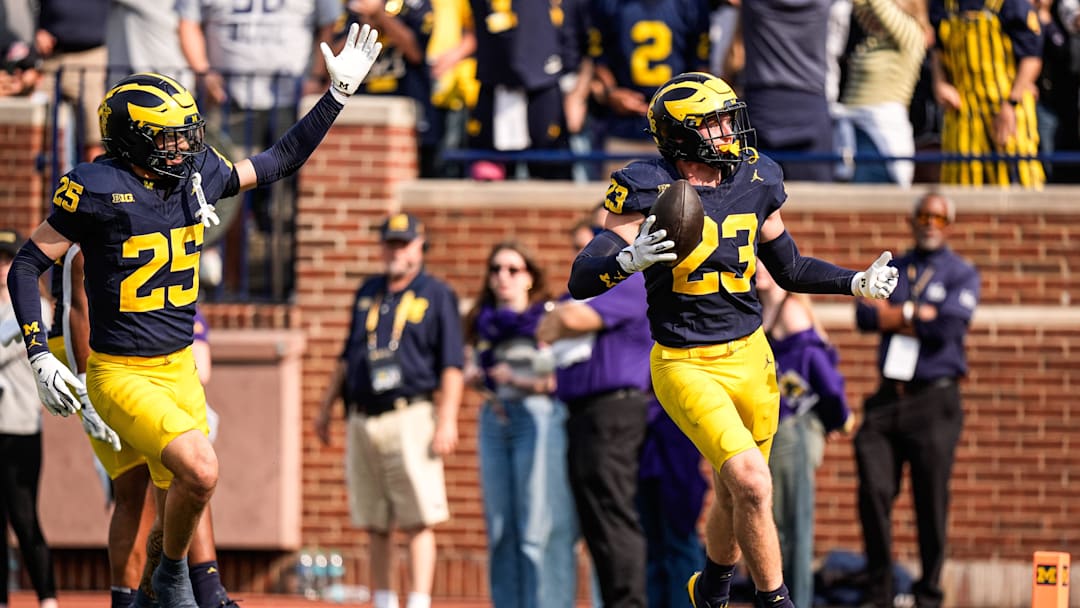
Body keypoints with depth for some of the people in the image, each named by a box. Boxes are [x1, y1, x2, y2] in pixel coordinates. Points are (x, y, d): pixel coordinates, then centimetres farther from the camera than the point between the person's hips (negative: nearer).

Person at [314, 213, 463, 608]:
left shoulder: (436, 295, 4)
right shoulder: (368, 293, 20)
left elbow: (452, 364, -2)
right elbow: (347, 357, 26)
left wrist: (447, 420, -12)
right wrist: (326, 408, 20)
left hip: (410, 419, -5)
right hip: (362, 421, 5)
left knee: (418, 521, -11)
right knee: (375, 526, 6)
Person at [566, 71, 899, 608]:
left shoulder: (754, 182, 3)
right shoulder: (647, 190, -13)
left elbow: (790, 269, 18)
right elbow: (581, 280, -18)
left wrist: (857, 283, 5)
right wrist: (631, 259, -37)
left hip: (750, 358, 5)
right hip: (684, 366, -5)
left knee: (734, 497, 16)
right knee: (751, 484, -20)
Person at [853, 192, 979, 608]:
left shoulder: (962, 274, 7)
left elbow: (949, 327, -10)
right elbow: (865, 316, 1)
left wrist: (896, 313, -2)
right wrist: (919, 314, -6)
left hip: (934, 401, -3)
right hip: (887, 398, 3)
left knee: (931, 503, -3)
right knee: (874, 494, -6)